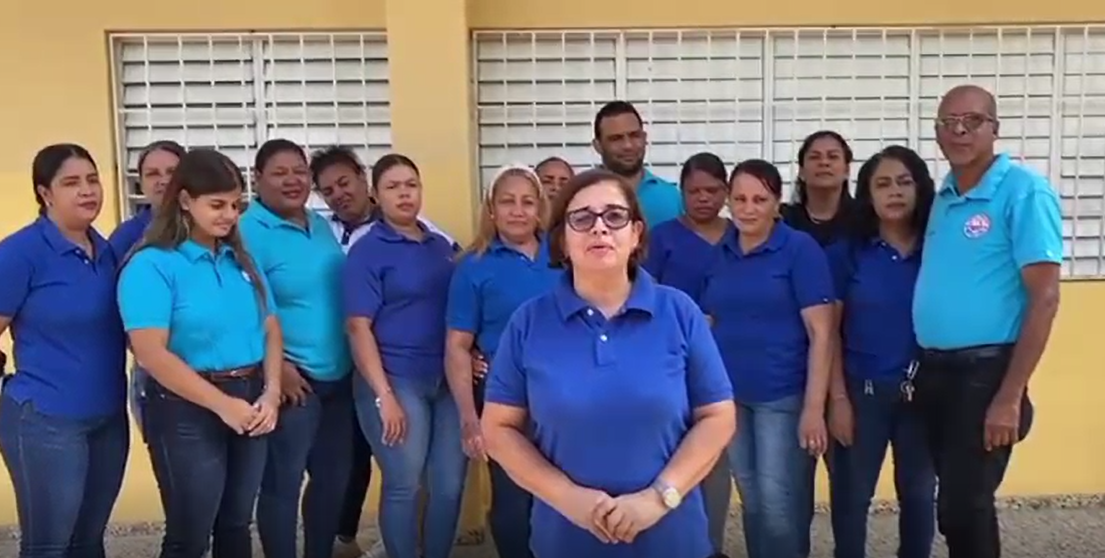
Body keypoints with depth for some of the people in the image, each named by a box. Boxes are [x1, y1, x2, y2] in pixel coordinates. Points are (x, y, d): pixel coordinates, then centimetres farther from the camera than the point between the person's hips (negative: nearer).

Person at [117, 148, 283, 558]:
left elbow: (271, 329, 9)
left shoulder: (241, 259, 8)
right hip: (188, 410, -6)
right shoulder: (151, 265, -11)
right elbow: (151, 353, -19)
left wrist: (271, 392, -7)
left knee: (236, 523, 18)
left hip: (251, 402, 6)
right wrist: (223, 404, -19)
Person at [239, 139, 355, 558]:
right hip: (293, 380, -8)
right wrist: (276, 368, -21)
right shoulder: (249, 231, -12)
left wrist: (354, 362, 14)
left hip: (338, 377, 8)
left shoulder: (321, 226, 12)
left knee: (334, 477, 17)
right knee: (283, 484, 4)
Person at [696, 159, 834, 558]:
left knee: (779, 504, -1)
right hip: (731, 397, 5)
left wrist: (814, 407, -16)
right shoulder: (719, 254, 7)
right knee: (751, 502, 14)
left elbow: (821, 333, -12)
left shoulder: (800, 249, -8)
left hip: (783, 396, -5)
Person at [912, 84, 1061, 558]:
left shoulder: (1023, 192, -11)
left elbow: (1044, 298, -14)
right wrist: (923, 367, 9)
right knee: (956, 501, 16)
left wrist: (1010, 396, -18)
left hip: (984, 373, -7)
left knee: (962, 505, -1)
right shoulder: (942, 198, 11)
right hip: (934, 371, 7)